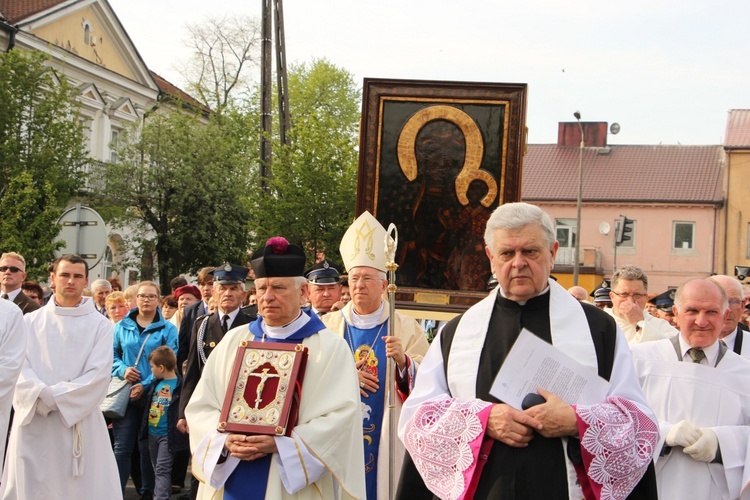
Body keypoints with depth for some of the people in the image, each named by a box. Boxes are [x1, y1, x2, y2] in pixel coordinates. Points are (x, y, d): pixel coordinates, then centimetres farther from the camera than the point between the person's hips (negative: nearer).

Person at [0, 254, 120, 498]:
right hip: (34, 423, 2)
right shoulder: (31, 321, 10)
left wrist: (54, 397, -13)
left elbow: (98, 374, -6)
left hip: (80, 423, -2)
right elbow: (20, 368, 1)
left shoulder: (100, 324, 4)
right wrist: (42, 395, -17)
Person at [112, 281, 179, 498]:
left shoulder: (168, 329, 1)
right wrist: (122, 370, -12)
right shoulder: (122, 327, 9)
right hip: (125, 393, 1)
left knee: (148, 447, 8)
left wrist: (146, 384, -17)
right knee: (121, 446, -2)